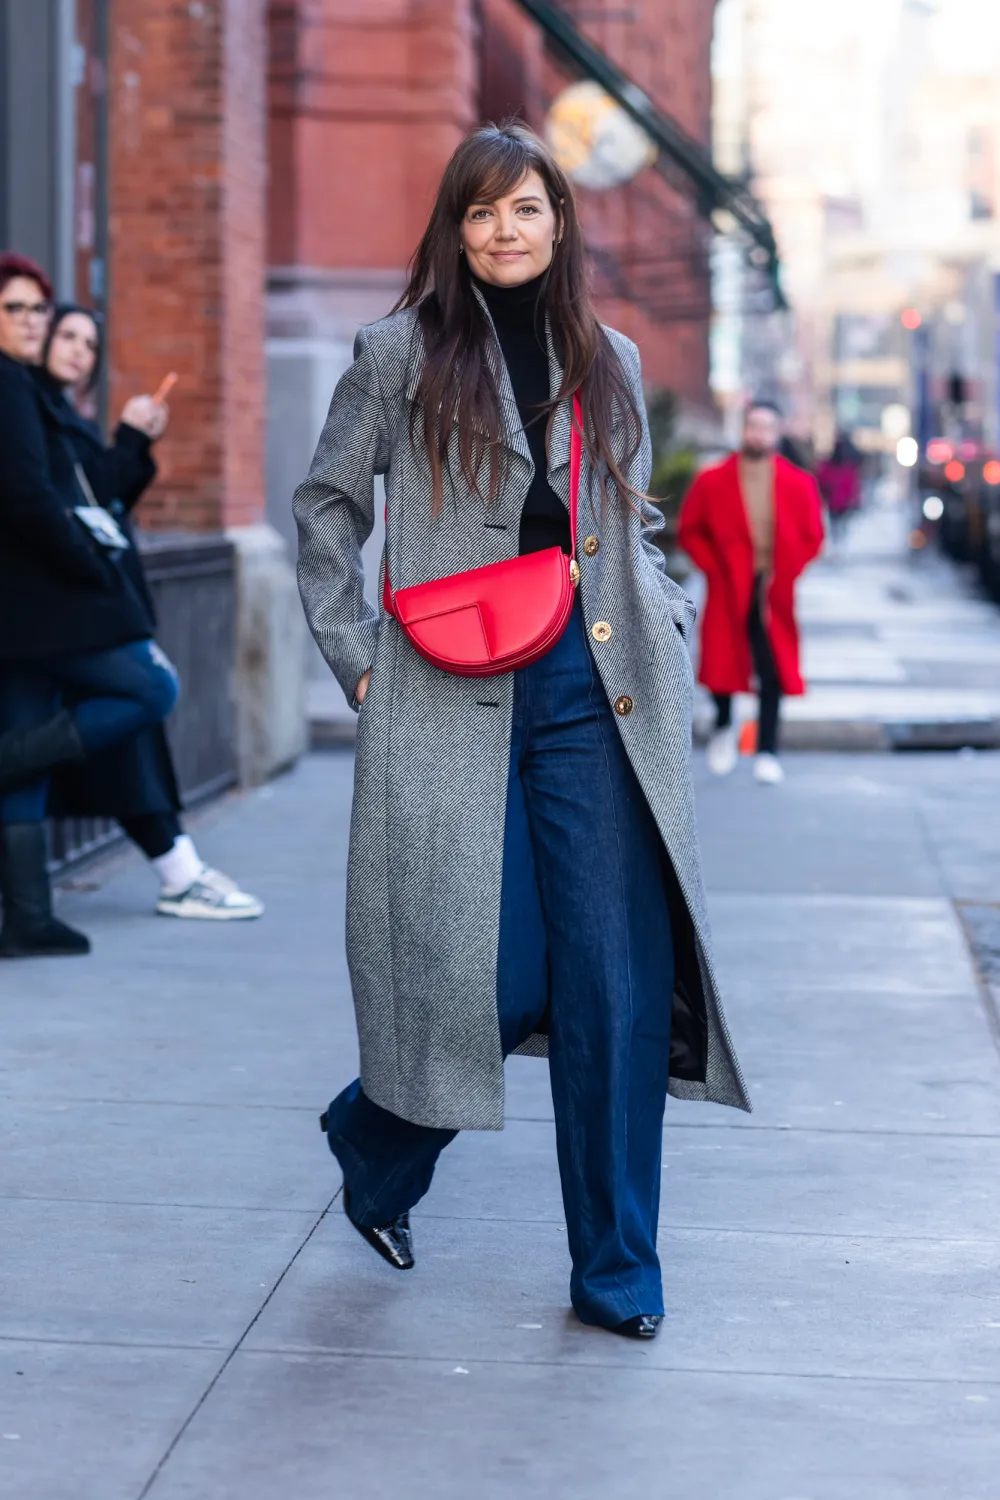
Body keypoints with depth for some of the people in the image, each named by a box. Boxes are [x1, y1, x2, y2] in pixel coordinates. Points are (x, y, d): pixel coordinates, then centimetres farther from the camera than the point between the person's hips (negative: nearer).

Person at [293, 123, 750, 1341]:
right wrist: (355, 652, 2)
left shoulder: (611, 363, 14)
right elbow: (325, 505, 8)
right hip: (455, 703, -3)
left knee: (616, 986, -2)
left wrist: (663, 628, 10)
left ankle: (615, 1272, 9)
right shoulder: (401, 353, 4)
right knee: (490, 976, -4)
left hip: (594, 697, 3)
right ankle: (376, 1146, 29)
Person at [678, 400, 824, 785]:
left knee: (773, 673, -3)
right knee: (720, 664, -2)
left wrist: (786, 574, -2)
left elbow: (813, 537, 8)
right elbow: (689, 531, 5)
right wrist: (715, 568, -4)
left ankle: (767, 752, 5)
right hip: (728, 594, 0)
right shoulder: (712, 482, -2)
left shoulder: (798, 484, 1)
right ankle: (724, 725, 29)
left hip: (774, 595, 0)